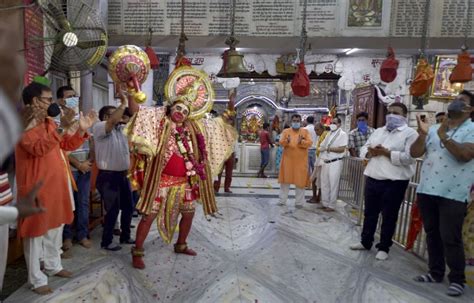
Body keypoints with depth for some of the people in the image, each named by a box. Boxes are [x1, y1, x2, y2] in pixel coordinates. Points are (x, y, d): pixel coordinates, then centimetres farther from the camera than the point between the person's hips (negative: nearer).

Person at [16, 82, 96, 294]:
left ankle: (53, 266, 36)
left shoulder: (48, 122, 12)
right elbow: (39, 148, -30)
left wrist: (82, 130, 2)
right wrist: (62, 128, -34)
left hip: (55, 185, 9)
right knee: (36, 231, 4)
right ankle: (37, 279, 17)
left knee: (56, 227, 19)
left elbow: (66, 145, 16)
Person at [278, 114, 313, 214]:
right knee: (285, 180, 7)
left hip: (301, 161, 0)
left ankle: (299, 202, 17)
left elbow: (310, 143, -7)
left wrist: (301, 142, -25)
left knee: (300, 181, 4)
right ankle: (282, 200, 19)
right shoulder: (286, 131, 5)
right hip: (288, 160, 0)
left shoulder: (305, 131, 5)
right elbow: (281, 142, -8)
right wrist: (286, 141, -29)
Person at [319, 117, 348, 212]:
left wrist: (328, 148, -10)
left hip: (335, 163, -7)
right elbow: (321, 147, 15)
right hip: (325, 163, 7)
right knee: (324, 184, 10)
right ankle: (324, 203, 21)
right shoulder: (329, 134, 16)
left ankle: (331, 206, 7)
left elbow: (342, 149, -14)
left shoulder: (343, 134, -4)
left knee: (333, 185, -2)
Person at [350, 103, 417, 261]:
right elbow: (363, 149, 14)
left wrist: (387, 153, -18)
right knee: (369, 213, 16)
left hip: (394, 182, -6)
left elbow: (409, 157, -17)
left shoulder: (410, 133, -4)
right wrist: (370, 152, -8)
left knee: (389, 217, 7)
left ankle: (383, 247, 22)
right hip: (372, 179, 6)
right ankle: (365, 242, 31)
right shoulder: (378, 131, 15)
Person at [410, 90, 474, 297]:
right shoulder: (433, 129, 12)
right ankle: (435, 272, 27)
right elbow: (415, 153, 4)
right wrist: (422, 135, -11)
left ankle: (457, 279, 16)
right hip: (426, 190, 5)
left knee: (451, 238, -1)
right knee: (432, 234, 14)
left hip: (453, 194, -5)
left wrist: (444, 138, -25)